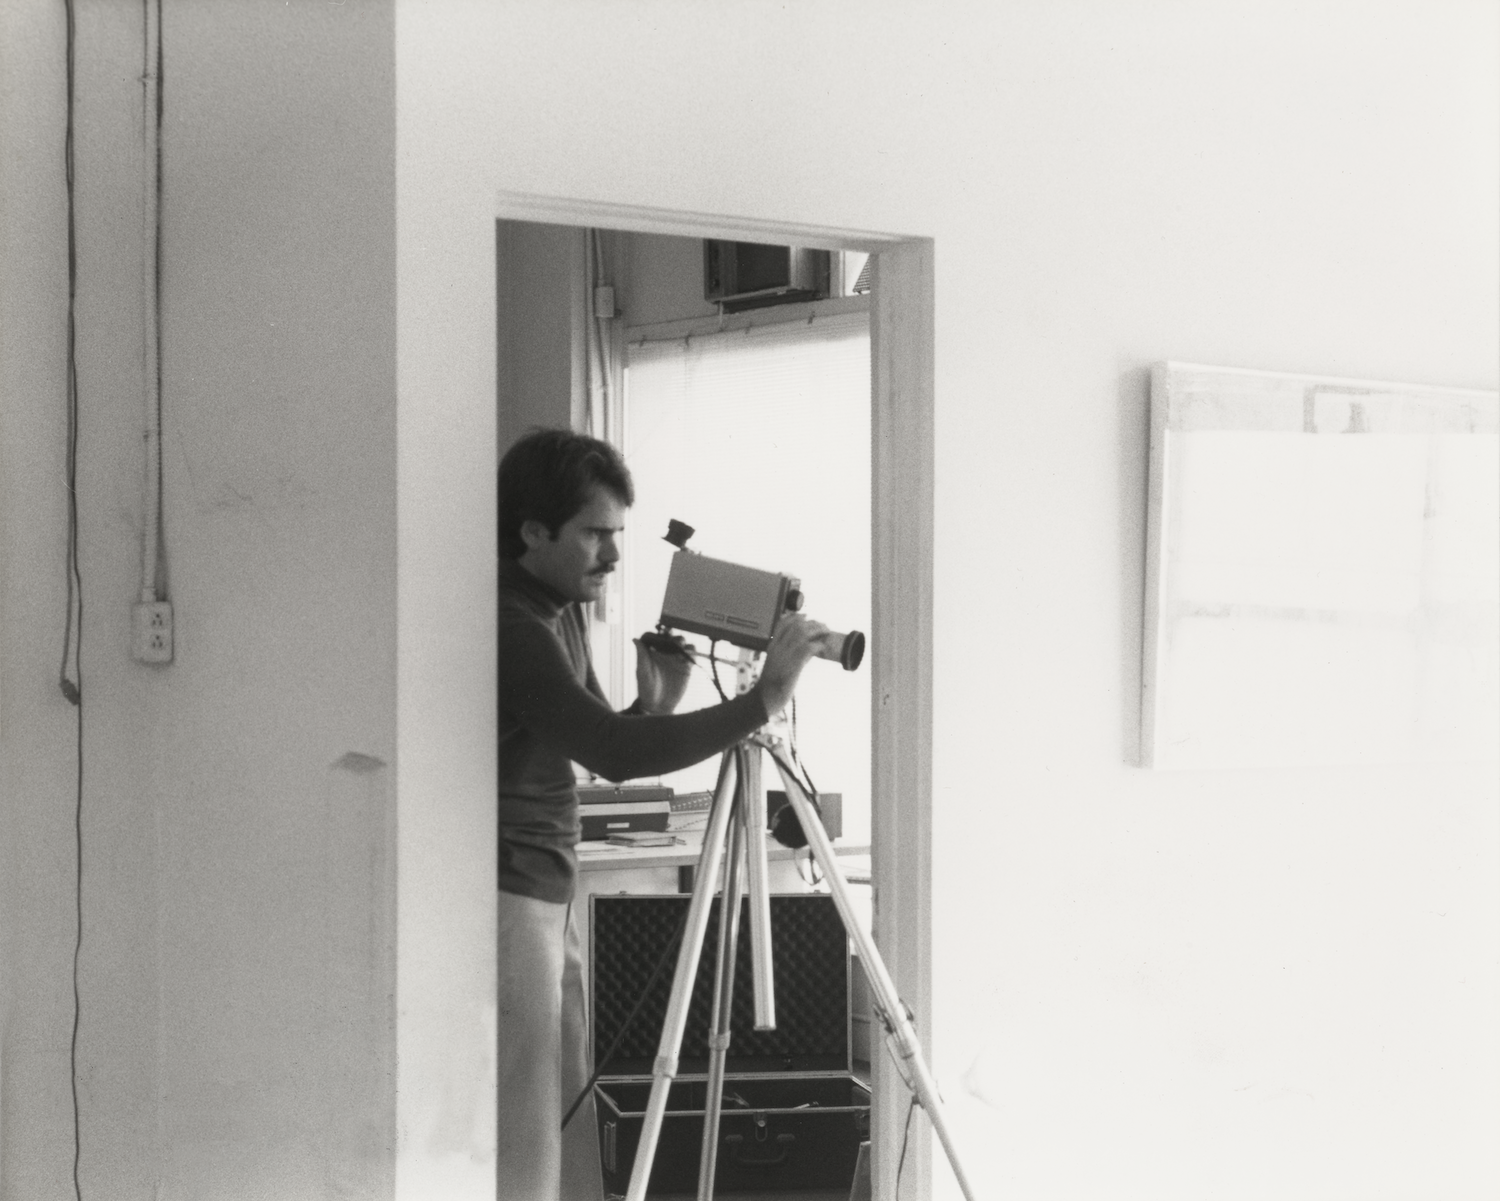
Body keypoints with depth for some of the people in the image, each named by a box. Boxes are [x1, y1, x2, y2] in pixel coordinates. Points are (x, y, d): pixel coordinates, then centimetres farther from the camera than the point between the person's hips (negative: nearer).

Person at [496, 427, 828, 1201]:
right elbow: (617, 755, -28)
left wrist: (655, 706, 0)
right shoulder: (511, 629, -18)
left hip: (548, 902, 10)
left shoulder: (562, 613, 13)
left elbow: (602, 750, 20)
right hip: (505, 901, -10)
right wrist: (765, 699, -26)